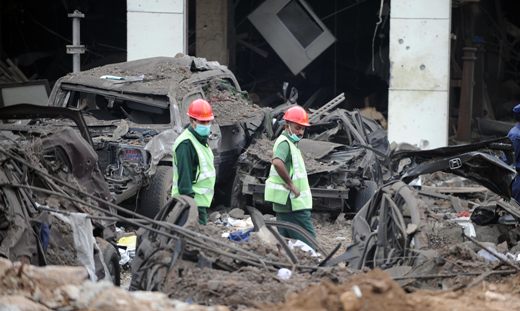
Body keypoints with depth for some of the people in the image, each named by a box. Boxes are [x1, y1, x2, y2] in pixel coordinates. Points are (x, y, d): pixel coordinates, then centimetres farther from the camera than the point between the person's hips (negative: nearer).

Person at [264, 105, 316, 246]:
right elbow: (277, 162, -34)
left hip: (284, 204, 10)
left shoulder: (290, 143, 17)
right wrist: (291, 184, -25)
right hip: (294, 204, -10)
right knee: (309, 242, -10)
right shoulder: (285, 142, -14)